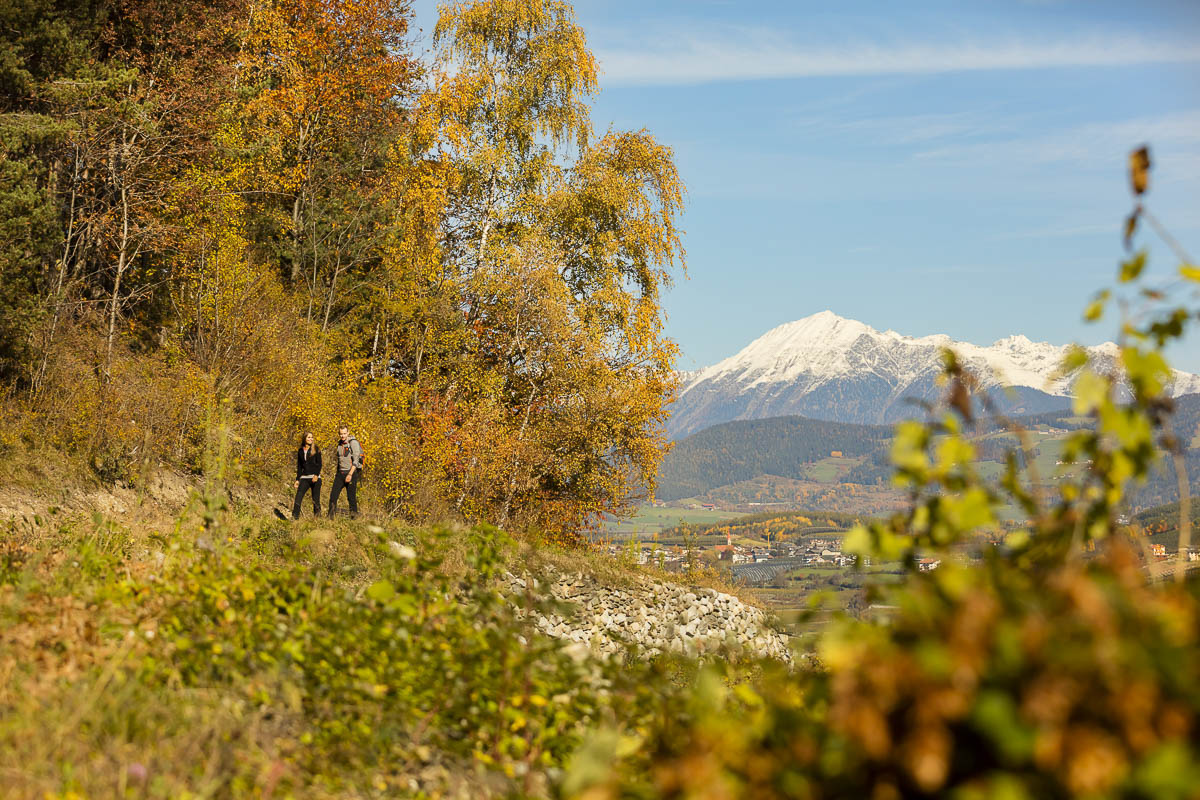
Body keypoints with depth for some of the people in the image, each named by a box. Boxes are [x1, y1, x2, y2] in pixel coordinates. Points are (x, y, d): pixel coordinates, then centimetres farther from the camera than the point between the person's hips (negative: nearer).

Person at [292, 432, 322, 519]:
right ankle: (294, 517, -12)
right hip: (304, 478, 3)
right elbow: (299, 466, 17)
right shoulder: (300, 451, 13)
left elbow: (319, 463, -3)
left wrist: (316, 475, -17)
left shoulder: (316, 449, 2)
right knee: (298, 498, -10)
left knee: (316, 499, -1)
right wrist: (297, 479, 12)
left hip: (315, 477, -3)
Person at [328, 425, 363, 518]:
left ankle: (354, 515, -1)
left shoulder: (353, 443, -9)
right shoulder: (340, 443, 14)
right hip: (340, 473, 6)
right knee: (333, 495, -2)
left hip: (351, 473, -6)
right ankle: (330, 517, 0)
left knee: (351, 496, -8)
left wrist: (350, 474, -23)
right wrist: (337, 473, 19)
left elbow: (356, 460, -16)